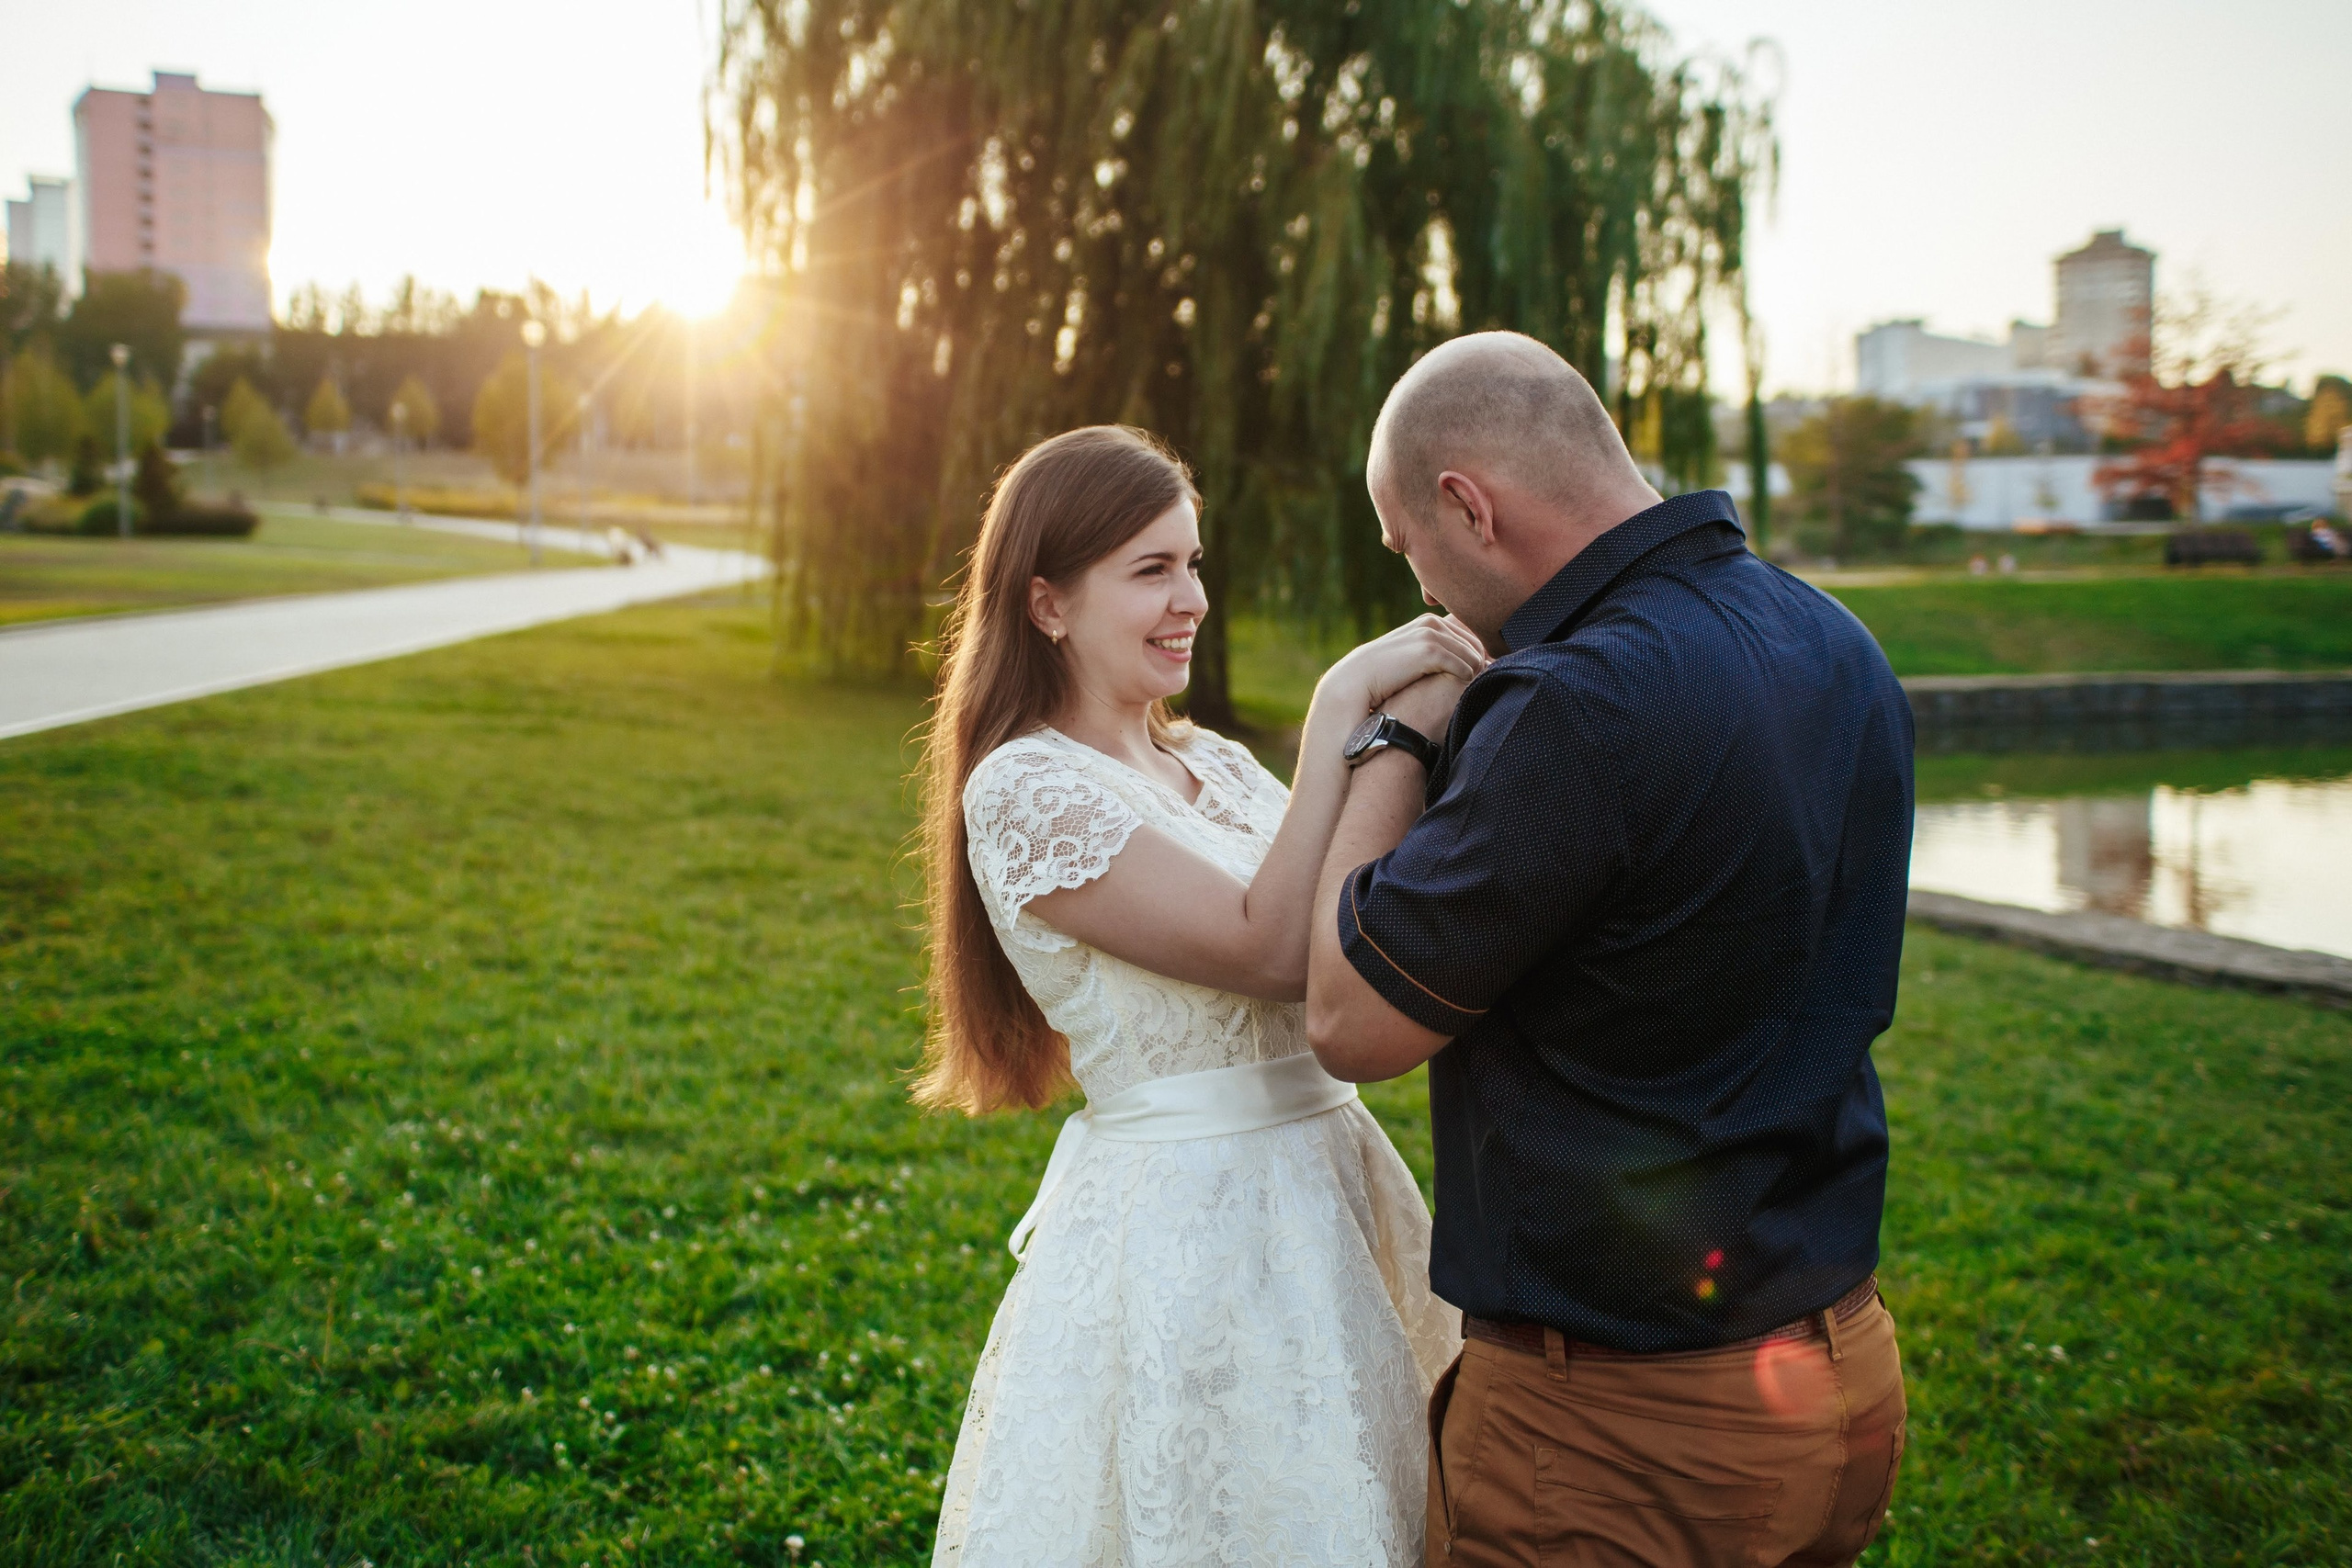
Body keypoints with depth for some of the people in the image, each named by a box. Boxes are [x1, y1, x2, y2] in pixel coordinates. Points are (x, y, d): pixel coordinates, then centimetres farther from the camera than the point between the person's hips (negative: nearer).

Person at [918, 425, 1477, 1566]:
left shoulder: (1210, 763, 10)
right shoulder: (1024, 787, -13)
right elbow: (1270, 947, -22)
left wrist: (1419, 733, -12)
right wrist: (1342, 706, -21)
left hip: (1320, 1199, 8)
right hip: (1182, 1234, -7)